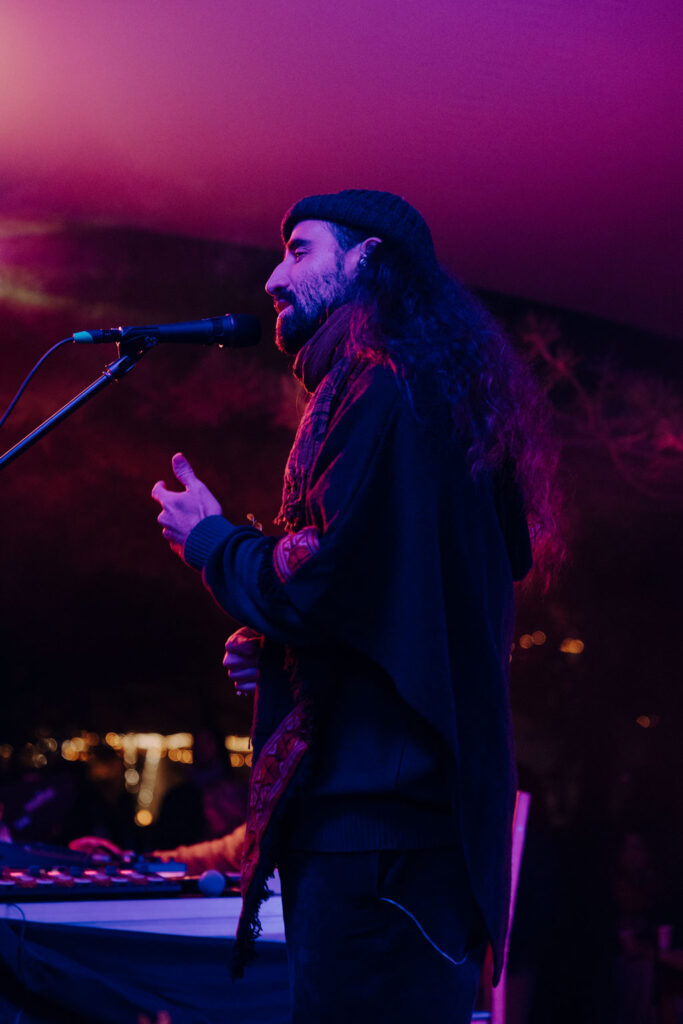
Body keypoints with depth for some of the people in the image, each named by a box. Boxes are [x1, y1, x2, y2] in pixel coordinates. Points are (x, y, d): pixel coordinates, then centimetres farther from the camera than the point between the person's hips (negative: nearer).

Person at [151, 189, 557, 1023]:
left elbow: (318, 587, -18)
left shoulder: (381, 391, -10)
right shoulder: (443, 394, 21)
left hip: (373, 817, -10)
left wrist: (207, 538, 0)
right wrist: (274, 645, 16)